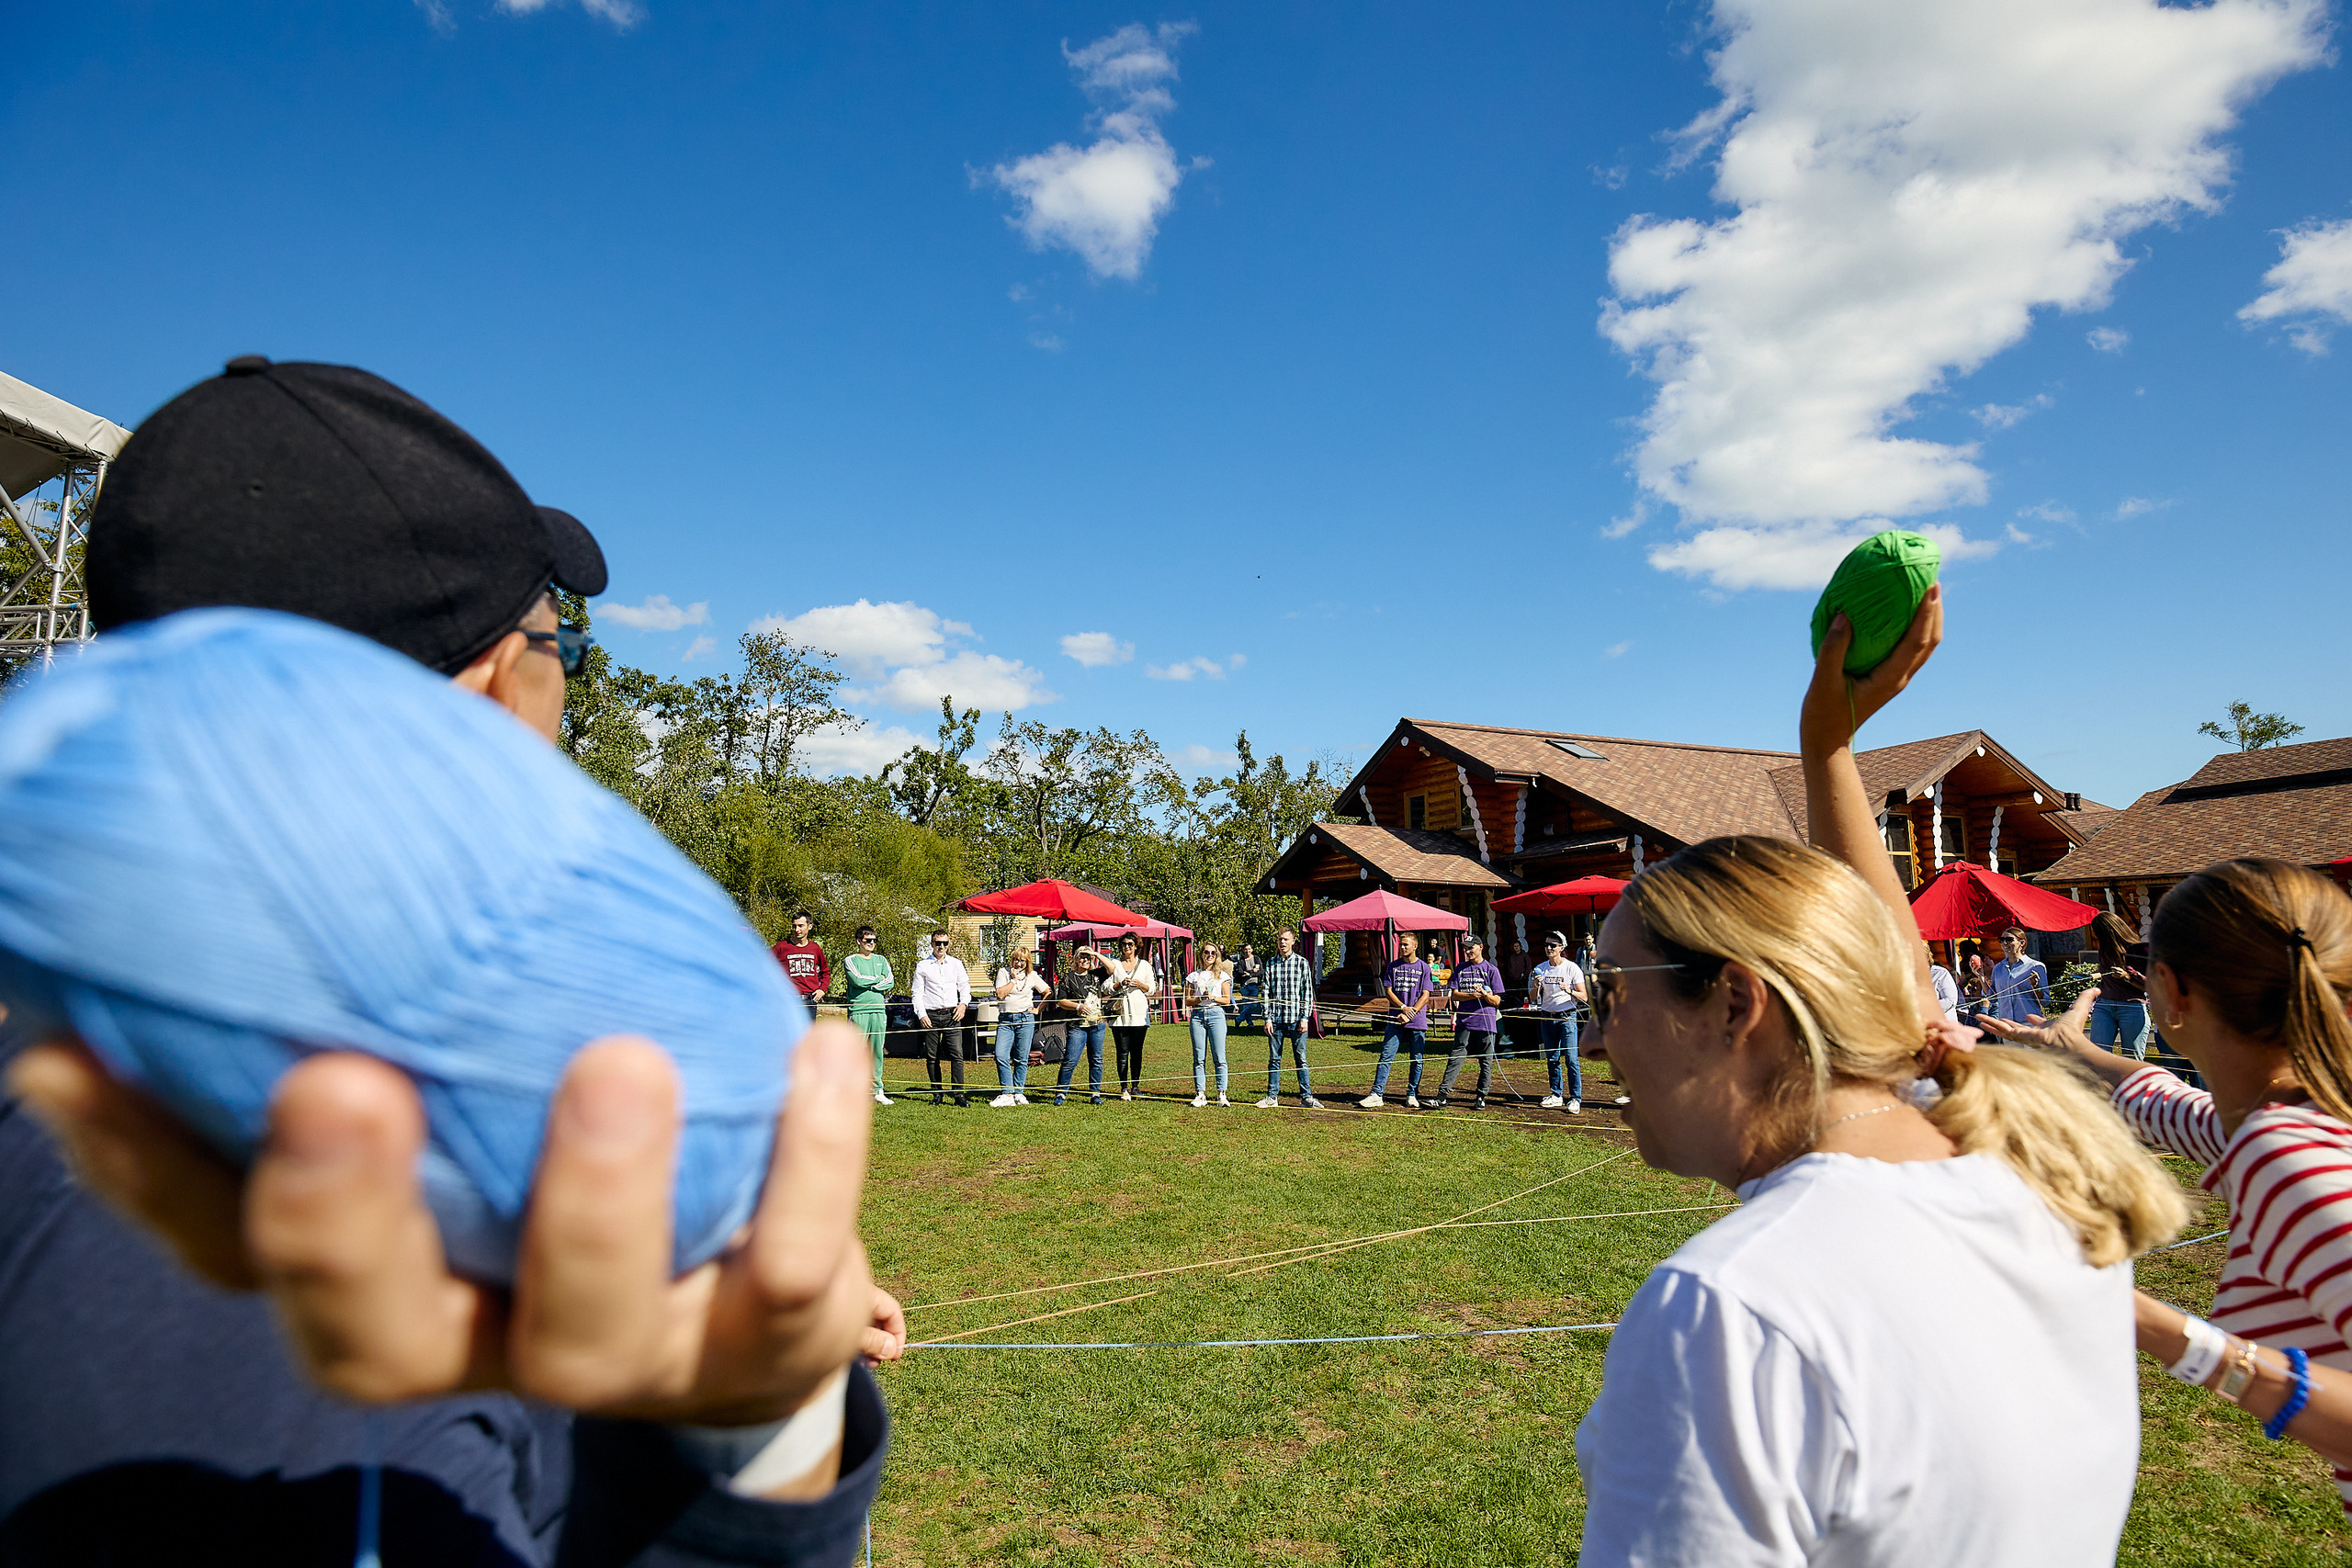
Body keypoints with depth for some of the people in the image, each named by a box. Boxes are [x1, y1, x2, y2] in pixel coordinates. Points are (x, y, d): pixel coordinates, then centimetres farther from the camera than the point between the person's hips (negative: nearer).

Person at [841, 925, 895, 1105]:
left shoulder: (881, 960, 16)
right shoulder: (850, 960, 3)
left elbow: (890, 982, 5)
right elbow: (857, 980, -13)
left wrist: (868, 985, -6)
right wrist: (878, 978, -1)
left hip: (879, 1009, 4)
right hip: (859, 1010, -4)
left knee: (877, 1052, 5)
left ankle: (877, 1091, 9)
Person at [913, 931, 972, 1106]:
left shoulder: (956, 964, 12)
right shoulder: (922, 966, 6)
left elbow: (965, 986, 16)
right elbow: (917, 993, 5)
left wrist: (963, 1003, -2)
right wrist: (921, 1014, -6)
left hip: (952, 1014, 0)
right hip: (931, 1015, 0)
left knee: (957, 1055, -9)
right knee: (932, 1057, 3)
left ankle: (959, 1094, -8)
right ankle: (936, 1093, 11)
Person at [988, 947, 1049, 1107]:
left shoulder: (1032, 976, 7)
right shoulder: (1003, 972, 5)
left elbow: (1048, 992, 15)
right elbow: (1000, 994, -8)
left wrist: (1038, 1009, 8)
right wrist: (1014, 979, -8)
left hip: (1025, 1019, 0)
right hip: (1005, 1020, 0)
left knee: (1021, 1059, 1)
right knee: (1000, 1056, -12)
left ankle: (1018, 1093, 11)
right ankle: (1007, 1094, -7)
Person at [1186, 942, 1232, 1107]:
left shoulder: (1222, 976, 10)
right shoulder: (1193, 976, 13)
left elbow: (1227, 999, 6)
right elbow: (1187, 999, 9)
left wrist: (1213, 997, -10)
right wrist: (1201, 998, -8)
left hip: (1216, 1014, -1)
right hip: (1198, 1015, 1)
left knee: (1219, 1057, -7)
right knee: (1199, 1058, 1)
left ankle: (1221, 1094, -3)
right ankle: (1200, 1094, 5)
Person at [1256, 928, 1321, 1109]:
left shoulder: (1302, 963, 3)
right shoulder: (1270, 963, 7)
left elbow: (1308, 991, 2)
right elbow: (1266, 992, 6)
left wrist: (1305, 1018, -5)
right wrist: (1267, 1018, -1)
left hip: (1296, 1019, -1)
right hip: (1276, 1019, 2)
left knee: (1301, 1059, 2)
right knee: (1274, 1059, 7)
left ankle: (1306, 1097, 9)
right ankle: (1272, 1097, 15)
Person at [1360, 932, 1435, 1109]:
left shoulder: (1424, 968, 4)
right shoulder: (1393, 966, 10)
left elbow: (1425, 995, -2)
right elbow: (1388, 990, 6)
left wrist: (1410, 1013, -14)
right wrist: (1403, 1007, -10)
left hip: (1417, 1021, -1)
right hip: (1396, 1020, 1)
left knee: (1416, 1060, 3)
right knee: (1386, 1056, -5)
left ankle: (1412, 1095, 15)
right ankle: (1376, 1094, -6)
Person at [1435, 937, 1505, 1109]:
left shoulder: (1492, 970, 3)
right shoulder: (1460, 969, 13)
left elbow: (1497, 1001, 0)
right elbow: (1455, 995, 6)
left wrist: (1485, 994, -20)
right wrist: (1473, 995, -11)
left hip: (1486, 1023, -2)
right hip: (1464, 1022, 2)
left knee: (1486, 1062, 2)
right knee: (1454, 1059, -2)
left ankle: (1481, 1098, 12)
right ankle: (1442, 1096, -4)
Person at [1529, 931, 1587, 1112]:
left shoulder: (1572, 968, -4)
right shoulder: (1540, 969, 7)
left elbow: (1584, 996, -5)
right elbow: (1533, 998, 8)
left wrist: (1569, 991, -24)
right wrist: (1535, 986, -12)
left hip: (1567, 1017, -5)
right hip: (1547, 1017, 5)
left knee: (1571, 1059, -10)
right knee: (1552, 1059, 10)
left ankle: (1575, 1098, -8)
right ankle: (1556, 1095, 19)